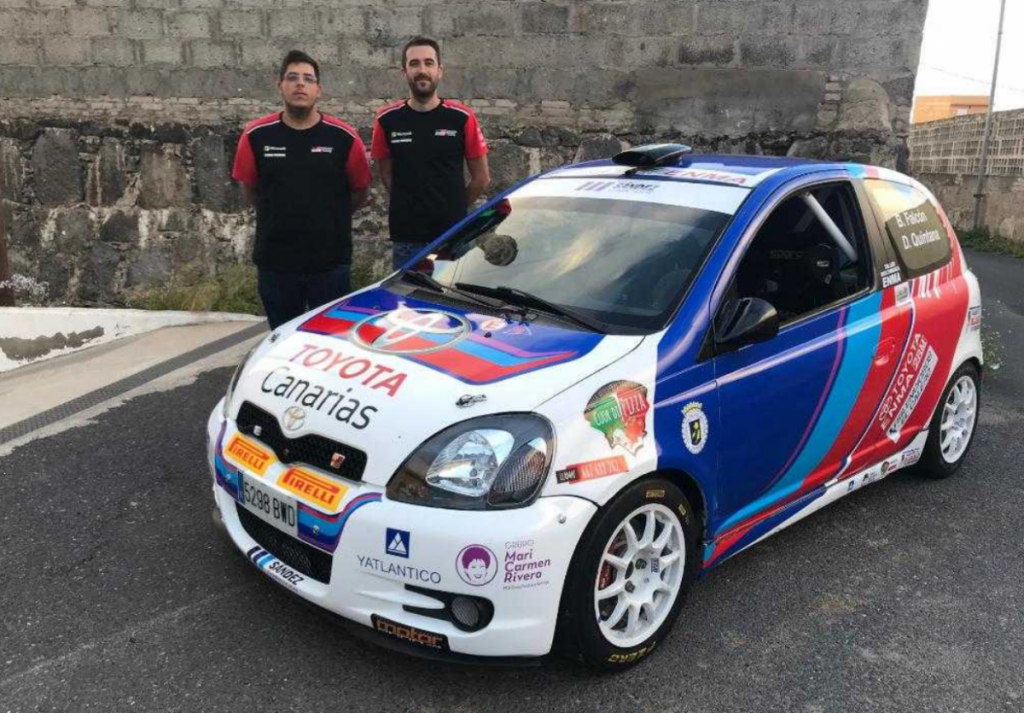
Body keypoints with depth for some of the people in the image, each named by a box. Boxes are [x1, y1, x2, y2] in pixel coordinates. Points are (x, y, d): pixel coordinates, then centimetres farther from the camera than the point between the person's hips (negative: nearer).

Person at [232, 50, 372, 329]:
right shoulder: (256, 136, -3)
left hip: (331, 261, -1)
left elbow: (360, 191, 6)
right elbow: (249, 189, 11)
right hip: (274, 261, 1)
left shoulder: (344, 137, -6)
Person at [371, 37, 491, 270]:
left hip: (453, 236, 0)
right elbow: (387, 175, 10)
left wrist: (454, 209, 9)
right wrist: (412, 207, 9)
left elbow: (481, 177, 5)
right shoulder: (388, 120, 0)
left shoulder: (462, 118, -2)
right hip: (406, 240, 1)